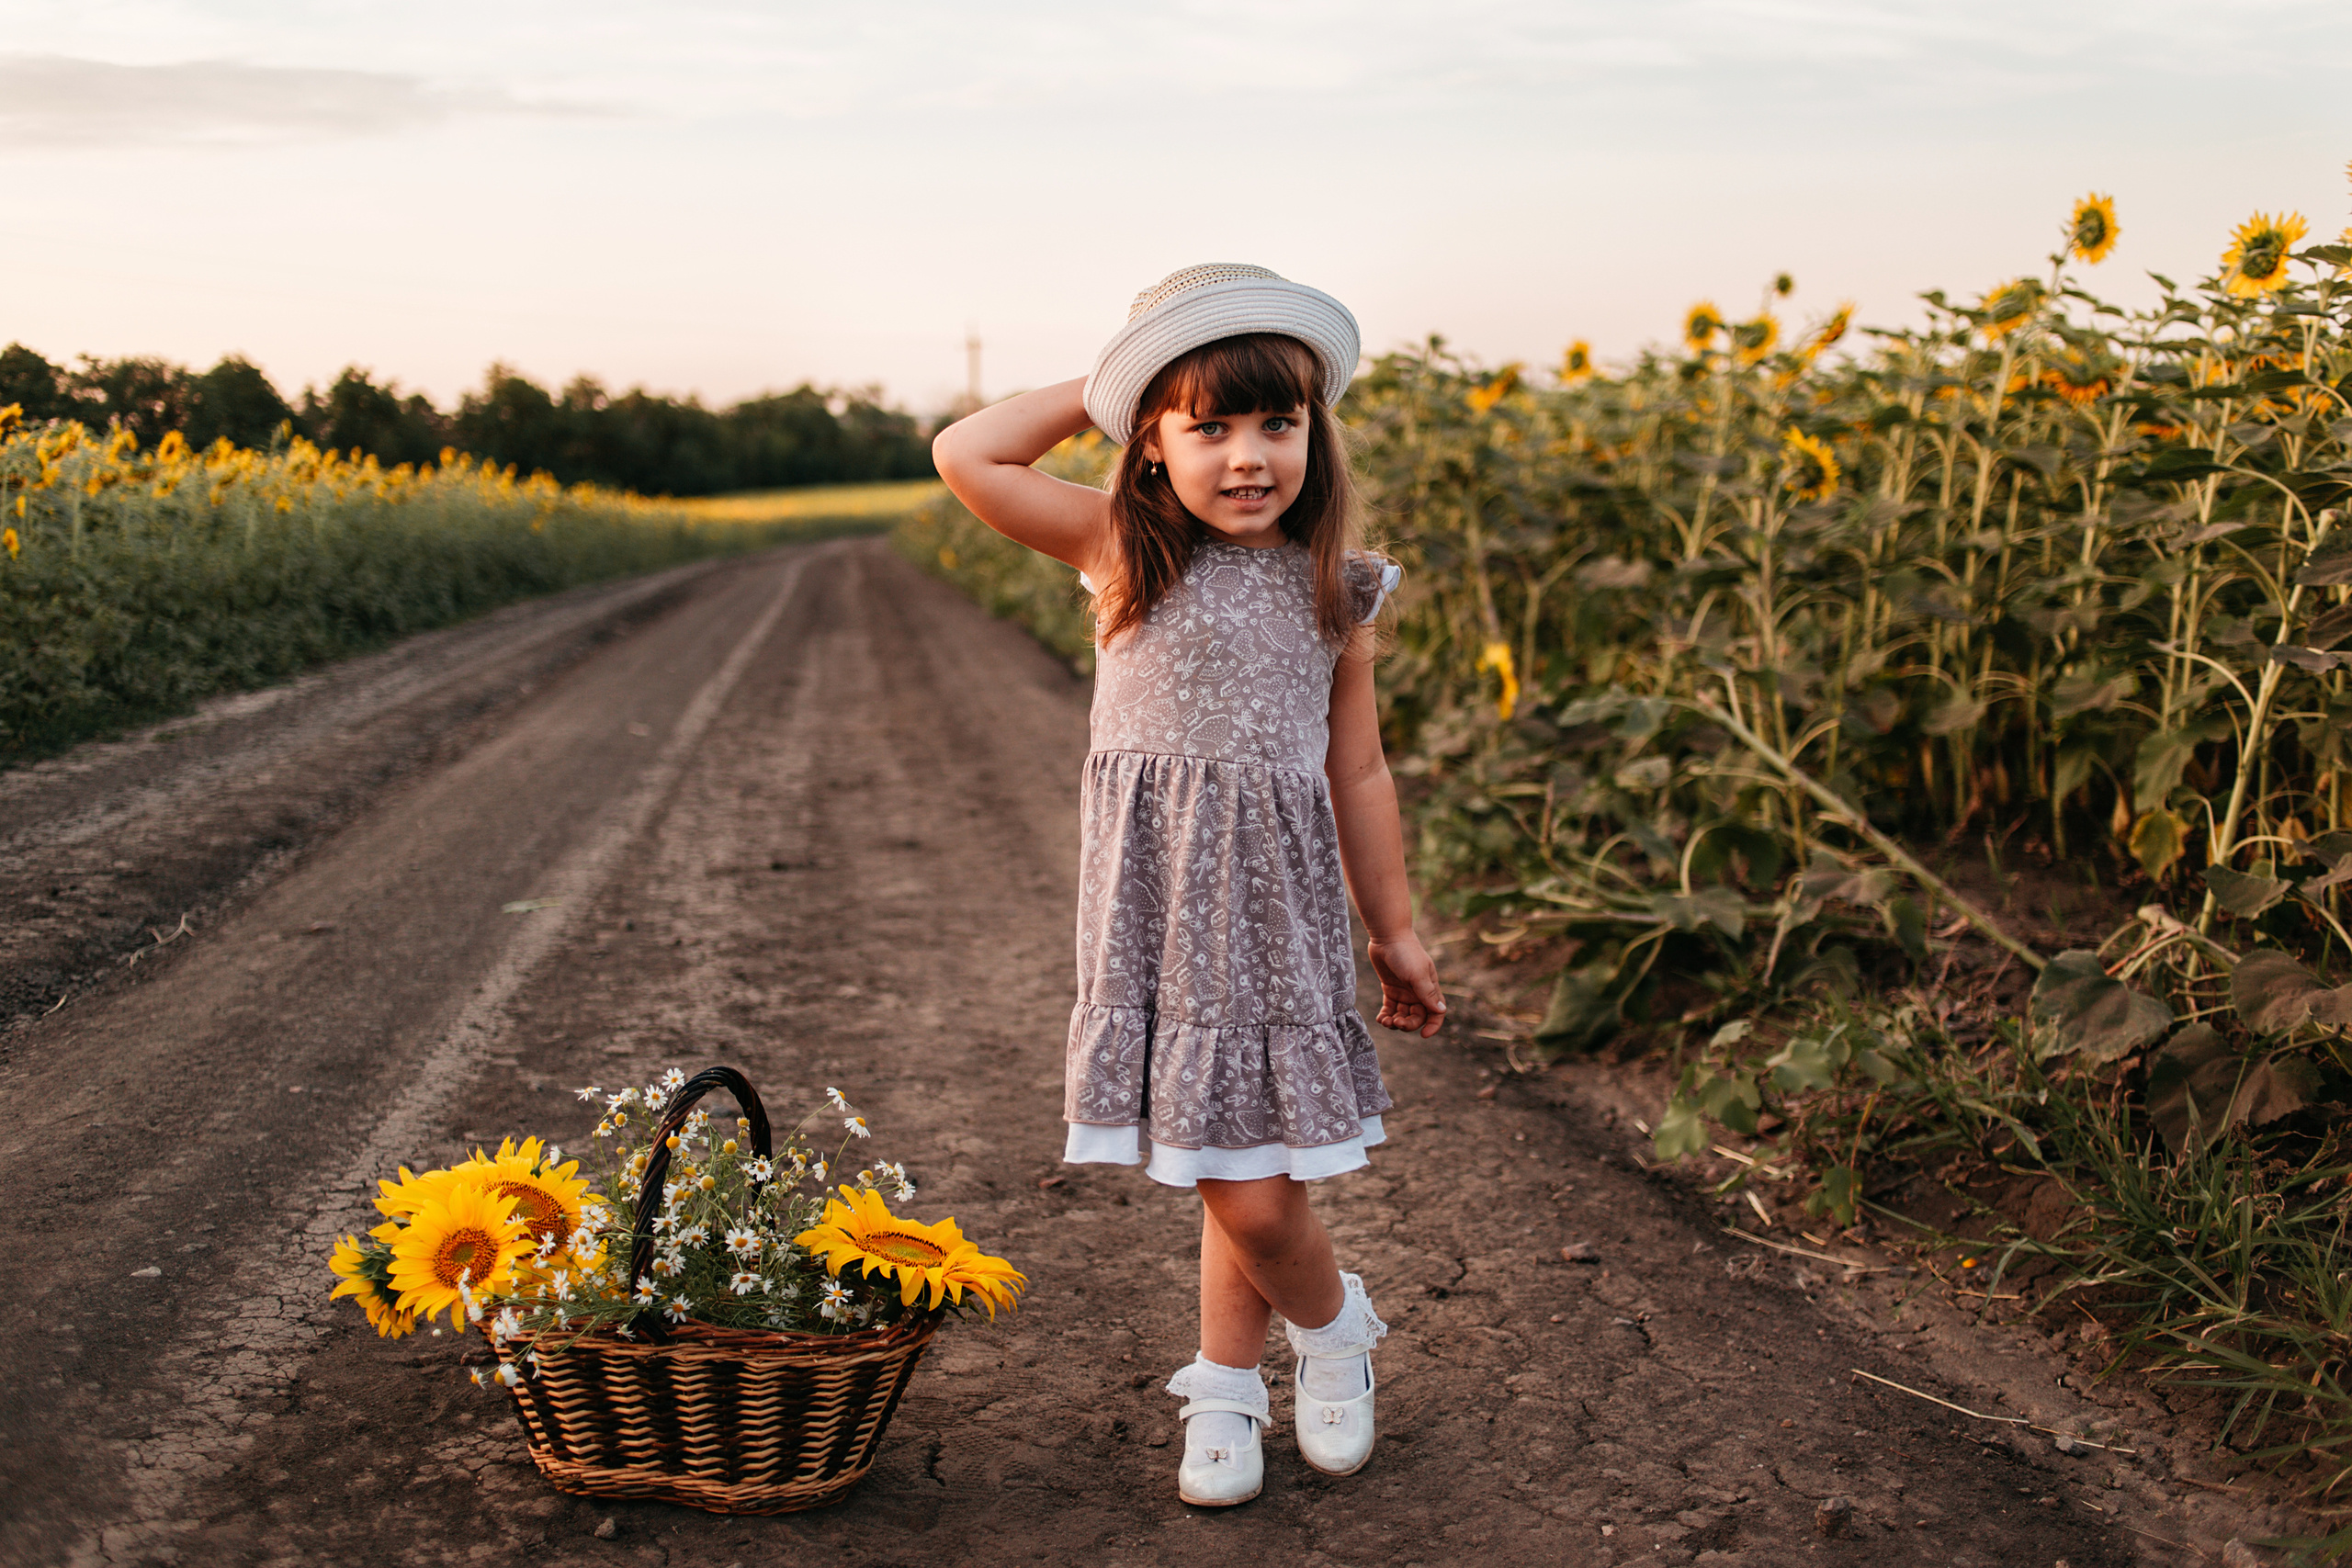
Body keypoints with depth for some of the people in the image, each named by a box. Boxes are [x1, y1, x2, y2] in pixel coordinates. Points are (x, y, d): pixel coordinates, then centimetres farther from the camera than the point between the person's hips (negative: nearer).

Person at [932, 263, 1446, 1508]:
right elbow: (965, 457, -9)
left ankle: (1222, 1386, 27)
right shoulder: (1125, 553, 0)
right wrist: (1096, 392, 0)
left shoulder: (1332, 591, 3)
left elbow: (1357, 774, 10)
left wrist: (1395, 931, 14)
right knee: (1234, 1185, 4)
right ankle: (1333, 1325, 32)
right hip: (1159, 912, 0)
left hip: (1279, 912, 0)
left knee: (1253, 1194, -1)